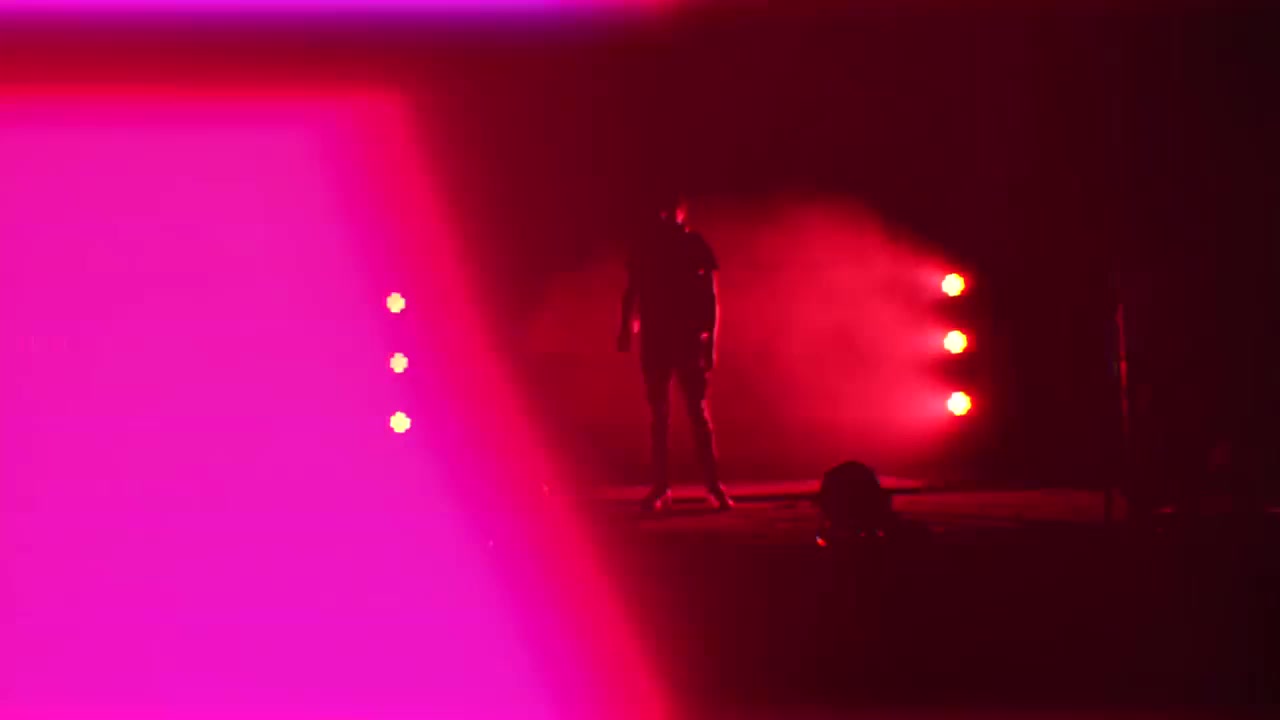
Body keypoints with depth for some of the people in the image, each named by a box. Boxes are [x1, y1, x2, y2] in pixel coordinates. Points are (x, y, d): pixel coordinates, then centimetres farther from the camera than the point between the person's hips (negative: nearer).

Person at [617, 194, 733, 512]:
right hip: (654, 340, 2)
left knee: (698, 412, -4)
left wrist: (710, 341, -4)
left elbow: (711, 297, 2)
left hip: (689, 339, -2)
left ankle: (714, 485, -2)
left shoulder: (696, 245, 1)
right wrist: (627, 327, -5)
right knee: (659, 414, 4)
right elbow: (631, 293, 9)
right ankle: (661, 486, 6)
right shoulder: (644, 248, 6)